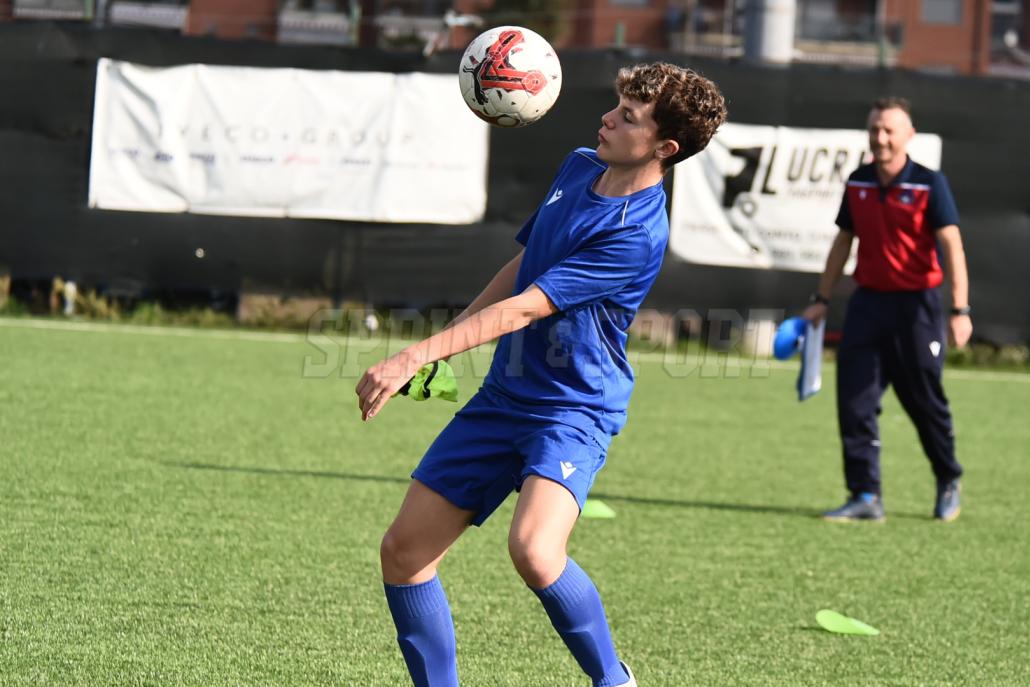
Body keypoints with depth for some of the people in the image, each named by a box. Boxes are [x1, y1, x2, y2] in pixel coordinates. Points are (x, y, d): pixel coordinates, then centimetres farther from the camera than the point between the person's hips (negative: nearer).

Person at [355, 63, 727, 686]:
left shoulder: (636, 235, -22)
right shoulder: (579, 168, 5)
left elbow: (523, 309, -27)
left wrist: (415, 357, -30)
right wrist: (445, 344, 21)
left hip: (574, 409, -8)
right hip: (503, 396, 8)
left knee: (534, 550, -32)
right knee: (404, 552, 2)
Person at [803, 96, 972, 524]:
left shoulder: (929, 184, -9)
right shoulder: (857, 184, 6)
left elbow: (951, 247, -15)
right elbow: (843, 242, 17)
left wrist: (960, 310, -24)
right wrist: (822, 300, 18)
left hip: (915, 306, -4)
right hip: (868, 301, 4)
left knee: (925, 400, 6)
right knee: (855, 400, -6)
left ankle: (948, 482, 29)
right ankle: (866, 497, -3)